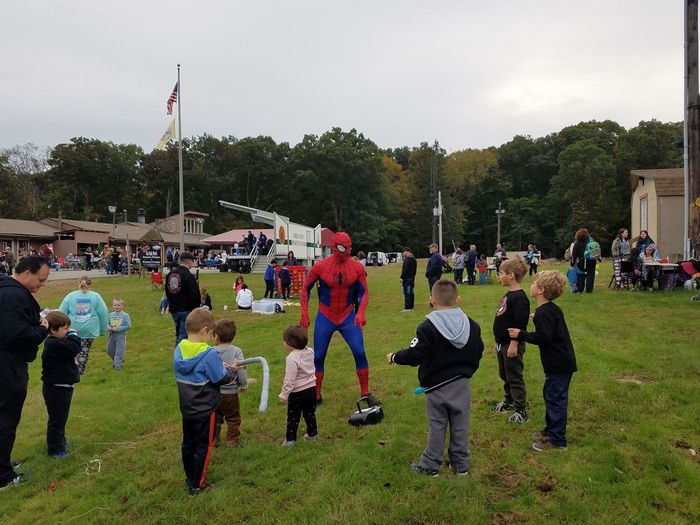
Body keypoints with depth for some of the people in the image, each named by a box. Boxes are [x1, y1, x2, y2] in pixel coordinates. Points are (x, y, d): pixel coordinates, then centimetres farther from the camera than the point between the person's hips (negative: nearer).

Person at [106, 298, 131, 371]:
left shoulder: (125, 315, -9)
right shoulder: (110, 315, 3)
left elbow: (128, 326, -13)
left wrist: (117, 329, -19)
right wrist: (108, 328, -12)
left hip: (121, 336, -5)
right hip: (111, 335, 5)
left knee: (119, 351, -2)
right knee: (110, 350, 14)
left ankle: (118, 365, 8)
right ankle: (117, 360, 36)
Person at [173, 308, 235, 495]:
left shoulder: (179, 349, -5)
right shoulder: (209, 354, -26)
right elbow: (221, 378, -19)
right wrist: (231, 371, 1)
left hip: (186, 408, 7)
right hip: (205, 410, -6)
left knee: (188, 443, 20)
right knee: (203, 446, 8)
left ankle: (189, 478, 36)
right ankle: (197, 485, 18)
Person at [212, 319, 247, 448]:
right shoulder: (236, 351, -14)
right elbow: (241, 371, -13)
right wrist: (244, 385, 3)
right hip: (230, 393, -2)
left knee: (215, 418, 20)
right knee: (233, 419, 15)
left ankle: (213, 440, 28)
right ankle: (232, 442, 19)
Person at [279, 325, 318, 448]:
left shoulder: (292, 358, -24)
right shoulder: (310, 351, -3)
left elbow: (289, 380, -22)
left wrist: (284, 394, -15)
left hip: (297, 393, -7)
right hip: (311, 388, 7)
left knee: (293, 417, 7)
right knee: (310, 414, 22)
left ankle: (290, 440, 13)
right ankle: (312, 434, 34)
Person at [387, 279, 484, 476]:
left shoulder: (427, 327, -18)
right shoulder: (472, 326, 1)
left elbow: (414, 355, -19)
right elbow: (477, 353, 9)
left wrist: (394, 357, -1)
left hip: (437, 386, -4)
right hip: (462, 384, 4)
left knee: (437, 427, 7)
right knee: (460, 425, 14)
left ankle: (430, 465, 20)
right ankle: (461, 464, 26)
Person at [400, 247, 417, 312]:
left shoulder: (407, 259, -15)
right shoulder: (414, 259, 17)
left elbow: (405, 269, -20)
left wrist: (402, 277, -16)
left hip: (407, 278, -10)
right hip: (412, 278, 10)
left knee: (407, 293, -9)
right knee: (411, 293, 11)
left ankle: (407, 308, -10)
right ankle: (411, 307, 14)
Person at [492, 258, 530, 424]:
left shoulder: (519, 297, -20)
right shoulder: (508, 295, 10)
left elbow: (520, 324, -23)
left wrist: (514, 344, -24)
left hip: (512, 345, -9)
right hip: (502, 344, 9)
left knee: (515, 377, 0)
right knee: (504, 374, 21)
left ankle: (520, 410, 11)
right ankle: (509, 401, 37)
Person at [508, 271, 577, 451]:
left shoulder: (543, 313, -21)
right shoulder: (552, 309, 10)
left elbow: (543, 337, -29)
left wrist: (521, 335, -21)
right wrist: (538, 320, 25)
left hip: (559, 364, -10)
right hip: (561, 361, 10)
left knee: (555, 399, -2)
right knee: (550, 395, 20)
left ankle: (557, 440, 7)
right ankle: (551, 429, 34)